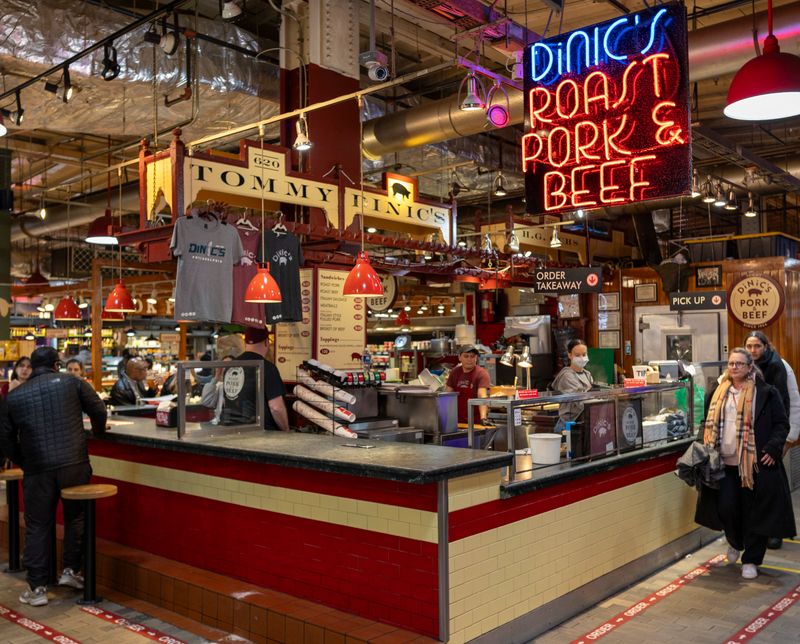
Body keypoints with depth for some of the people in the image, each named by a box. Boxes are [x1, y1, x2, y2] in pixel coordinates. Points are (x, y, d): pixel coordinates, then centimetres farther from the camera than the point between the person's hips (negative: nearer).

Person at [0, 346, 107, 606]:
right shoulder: (71, 382, 3)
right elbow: (99, 410, 2)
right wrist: (98, 431, 23)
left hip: (38, 470, 1)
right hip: (74, 464, -1)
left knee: (37, 527, 10)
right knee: (76, 517, 18)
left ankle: (37, 588, 12)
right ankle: (70, 570, 21)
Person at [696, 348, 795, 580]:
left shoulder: (766, 393, -1)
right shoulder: (718, 393, 9)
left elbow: (782, 424, 1)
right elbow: (708, 423, 18)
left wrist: (773, 448, -12)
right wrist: (705, 448, 4)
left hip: (755, 463, -3)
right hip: (725, 462, 3)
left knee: (754, 511, 3)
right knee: (726, 507, 1)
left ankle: (751, 560, 17)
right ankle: (735, 543, 32)